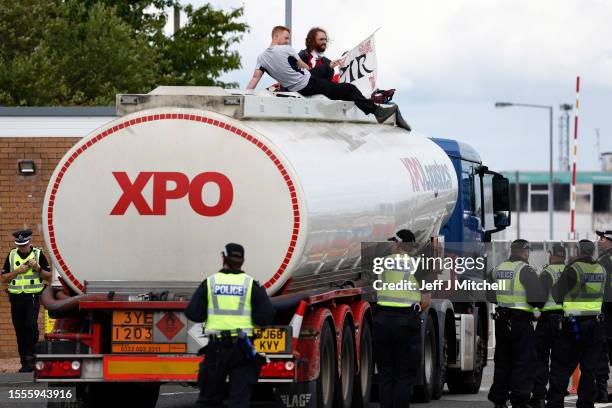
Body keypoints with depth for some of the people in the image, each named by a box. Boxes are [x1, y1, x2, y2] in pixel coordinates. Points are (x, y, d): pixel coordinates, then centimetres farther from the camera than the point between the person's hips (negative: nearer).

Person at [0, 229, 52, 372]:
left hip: (32, 296, -3)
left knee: (31, 324, -20)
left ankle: (31, 357, -12)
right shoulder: (12, 256, 11)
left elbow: (49, 277, 5)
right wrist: (17, 271, -6)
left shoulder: (38, 254, 3)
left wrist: (38, 268, -12)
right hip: (16, 297, 3)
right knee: (20, 330, 3)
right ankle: (25, 363, 7)